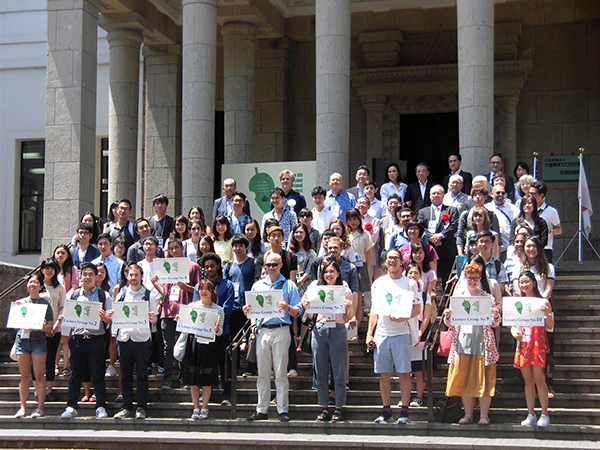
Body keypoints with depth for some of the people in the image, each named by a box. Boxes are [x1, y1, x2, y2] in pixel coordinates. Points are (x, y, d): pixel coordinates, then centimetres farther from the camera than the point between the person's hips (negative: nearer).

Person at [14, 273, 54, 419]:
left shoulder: (45, 303, 4)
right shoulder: (21, 302, 14)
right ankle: (22, 408, 8)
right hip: (22, 339, 3)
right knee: (25, 376, 4)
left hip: (38, 341, -3)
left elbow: (50, 326, 0)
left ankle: (40, 408, -3)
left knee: (39, 375, -5)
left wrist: (36, 327, -16)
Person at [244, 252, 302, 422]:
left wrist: (288, 308, -19)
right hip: (262, 331, 3)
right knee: (263, 373, 5)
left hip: (281, 330, -3)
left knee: (280, 373, -4)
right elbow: (251, 310, 19)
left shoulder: (289, 285, 6)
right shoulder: (257, 286, 17)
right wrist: (247, 311, -3)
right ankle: (262, 410, 10)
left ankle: (283, 410, 1)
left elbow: (298, 311, 2)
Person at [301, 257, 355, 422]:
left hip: (338, 331, -2)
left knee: (339, 372, -2)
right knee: (320, 372, 4)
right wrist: (306, 306, -6)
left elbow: (350, 317, 7)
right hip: (319, 330, 2)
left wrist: (349, 307, -13)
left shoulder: (345, 290, 5)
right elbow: (310, 315, 14)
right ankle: (324, 408, 12)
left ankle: (339, 408, 6)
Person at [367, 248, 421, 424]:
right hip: (381, 334, 3)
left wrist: (403, 317, -15)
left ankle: (404, 411, 2)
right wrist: (369, 334, 7)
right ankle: (386, 411, 12)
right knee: (384, 374, 4)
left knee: (404, 373, -4)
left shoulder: (410, 283, 5)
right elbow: (374, 311, 15)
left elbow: (417, 309, 4)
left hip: (401, 333, -3)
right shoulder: (378, 284, 14)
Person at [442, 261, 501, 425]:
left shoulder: (487, 297, 6)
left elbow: (494, 324, 3)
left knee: (483, 380, -4)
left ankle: (484, 415, 3)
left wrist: (496, 316, -18)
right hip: (462, 342, 2)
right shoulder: (458, 296, 12)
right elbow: (451, 324, 12)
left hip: (482, 343, -2)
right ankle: (468, 414, 12)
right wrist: (447, 316, -8)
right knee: (464, 380, 4)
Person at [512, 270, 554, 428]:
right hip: (523, 343, 4)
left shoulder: (543, 302, 1)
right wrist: (514, 332, -5)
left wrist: (547, 313, -20)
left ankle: (545, 415, -2)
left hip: (538, 343, -4)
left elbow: (550, 326, -2)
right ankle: (531, 415, 9)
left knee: (539, 379, -7)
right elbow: (513, 325, 16)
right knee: (528, 381, 6)